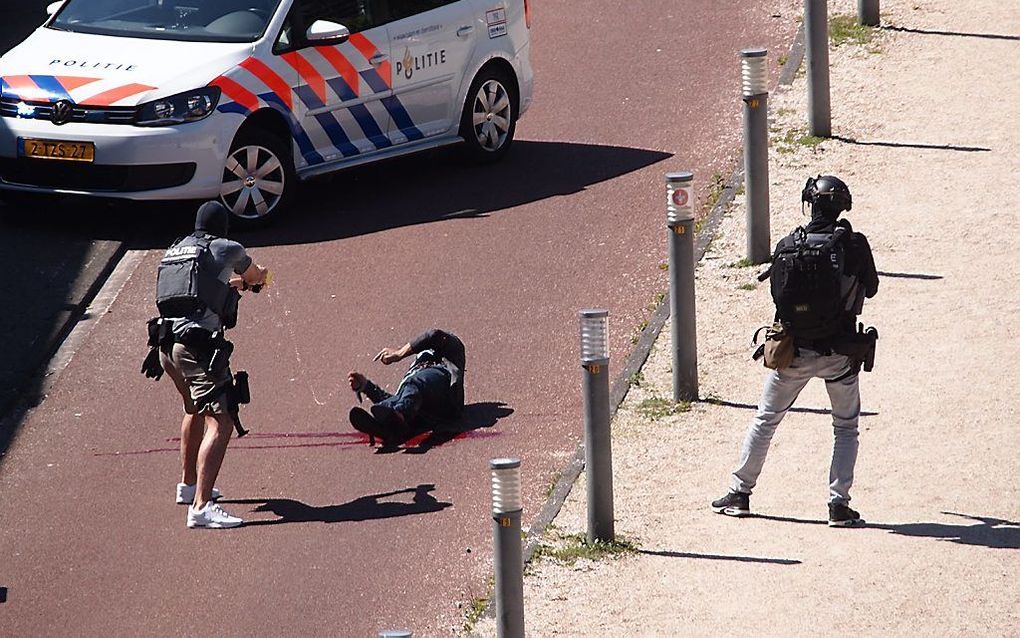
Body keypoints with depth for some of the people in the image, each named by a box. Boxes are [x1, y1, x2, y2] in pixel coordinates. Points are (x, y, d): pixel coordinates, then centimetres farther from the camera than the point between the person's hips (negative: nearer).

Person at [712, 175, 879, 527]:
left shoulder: (787, 246, -5)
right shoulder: (854, 244, -11)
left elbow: (776, 292, 5)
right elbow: (870, 288, 4)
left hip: (793, 352, 1)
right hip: (839, 353, -1)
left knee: (766, 420, 17)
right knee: (846, 428, 14)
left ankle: (739, 493, 21)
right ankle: (839, 503, 5)